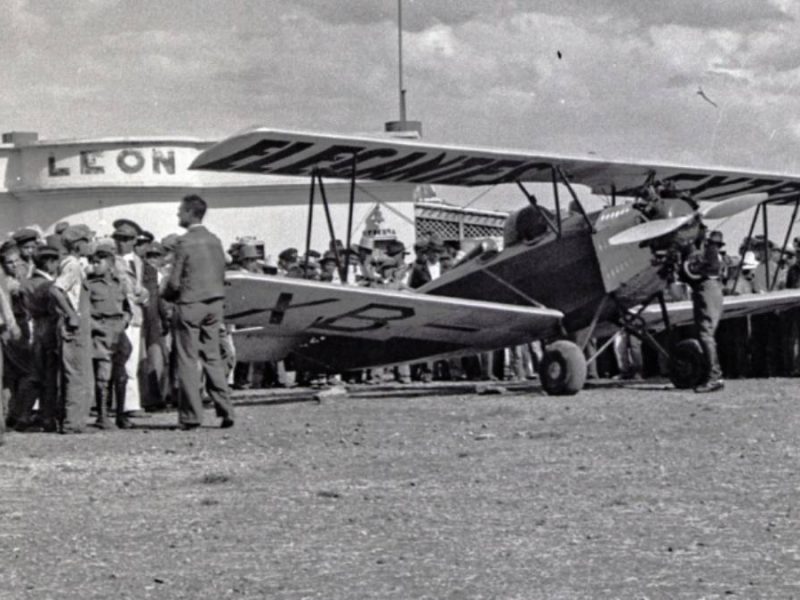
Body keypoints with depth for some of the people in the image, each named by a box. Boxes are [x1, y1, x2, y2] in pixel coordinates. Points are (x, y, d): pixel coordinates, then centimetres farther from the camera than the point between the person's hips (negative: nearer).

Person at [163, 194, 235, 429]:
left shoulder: (185, 242, -12)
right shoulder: (215, 241, 7)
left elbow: (175, 281, -12)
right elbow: (222, 275, 11)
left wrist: (167, 295, 6)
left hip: (191, 304, -6)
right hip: (215, 302, 6)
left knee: (188, 360, 0)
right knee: (213, 357, 12)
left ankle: (191, 416, -2)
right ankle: (225, 410, 7)